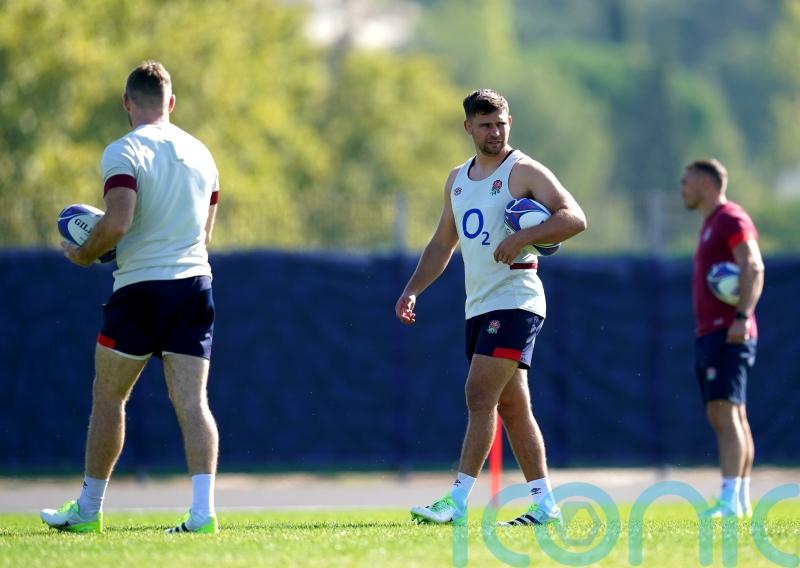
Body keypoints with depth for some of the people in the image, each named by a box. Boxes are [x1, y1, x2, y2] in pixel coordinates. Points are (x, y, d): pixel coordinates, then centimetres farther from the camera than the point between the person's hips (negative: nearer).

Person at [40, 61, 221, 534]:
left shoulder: (124, 153, -9)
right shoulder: (201, 153, 11)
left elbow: (117, 223, -21)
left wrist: (84, 254, -3)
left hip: (141, 287, -5)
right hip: (195, 282, 5)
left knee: (108, 396, 9)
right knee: (193, 401, -1)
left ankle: (89, 509, 17)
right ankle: (203, 510, -14)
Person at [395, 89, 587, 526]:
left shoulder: (524, 171, -5)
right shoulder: (457, 179, 17)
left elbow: (575, 218, -14)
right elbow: (442, 244, 24)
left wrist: (523, 238, -27)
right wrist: (412, 290, 12)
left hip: (515, 301, -8)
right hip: (478, 306, 8)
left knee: (480, 395, -16)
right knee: (511, 405, 8)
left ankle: (458, 501, -19)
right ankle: (545, 504, 13)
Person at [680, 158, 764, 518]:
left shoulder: (731, 220, -8)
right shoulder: (710, 225, 22)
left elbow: (753, 268, -19)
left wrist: (742, 317, -29)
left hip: (728, 334, -10)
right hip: (709, 335, 10)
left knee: (724, 411, -17)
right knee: (727, 416, 10)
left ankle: (730, 500, -24)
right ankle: (742, 500, 12)